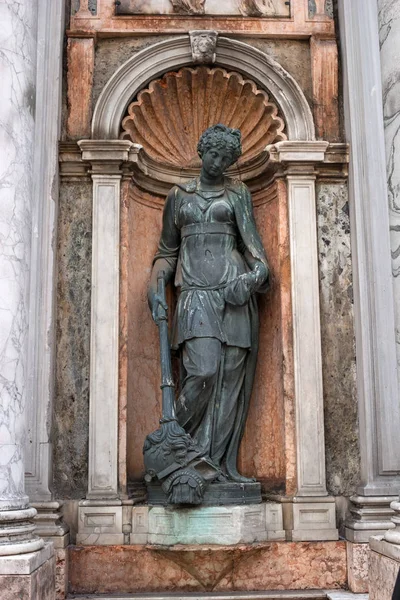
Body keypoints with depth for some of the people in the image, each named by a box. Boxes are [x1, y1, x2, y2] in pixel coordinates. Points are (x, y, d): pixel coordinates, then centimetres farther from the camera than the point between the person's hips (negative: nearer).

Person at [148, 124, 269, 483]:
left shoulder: (238, 193, 14)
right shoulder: (179, 195, 18)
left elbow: (250, 238, 4)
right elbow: (167, 250, 21)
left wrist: (255, 274, -15)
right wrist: (155, 287, 6)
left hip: (233, 294, 1)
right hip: (195, 294, 0)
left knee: (231, 376, -3)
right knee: (204, 370, -18)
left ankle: (220, 463, 4)